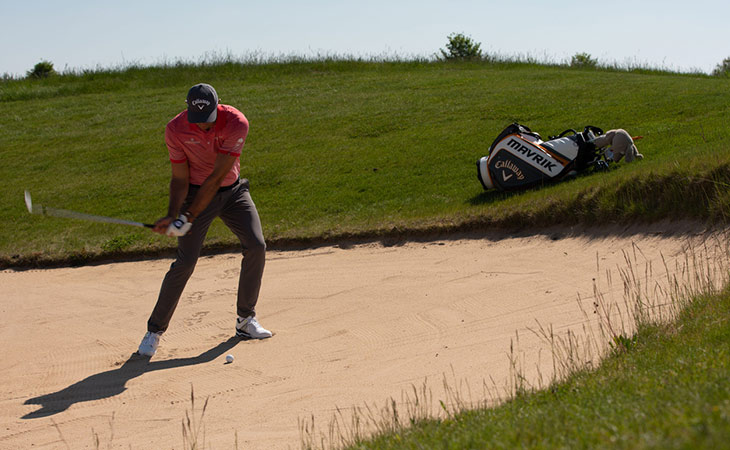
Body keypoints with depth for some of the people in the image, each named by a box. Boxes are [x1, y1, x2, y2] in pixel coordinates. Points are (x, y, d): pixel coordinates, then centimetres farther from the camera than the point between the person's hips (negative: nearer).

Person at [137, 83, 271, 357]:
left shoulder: (236, 123, -26)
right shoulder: (175, 130, -22)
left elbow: (216, 178, -27)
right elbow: (180, 179, -13)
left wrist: (189, 218, -29)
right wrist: (172, 216, -29)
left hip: (233, 190, 2)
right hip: (196, 191, -2)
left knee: (256, 246, -9)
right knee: (185, 261, -11)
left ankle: (246, 321, 8)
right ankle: (154, 331, -1)